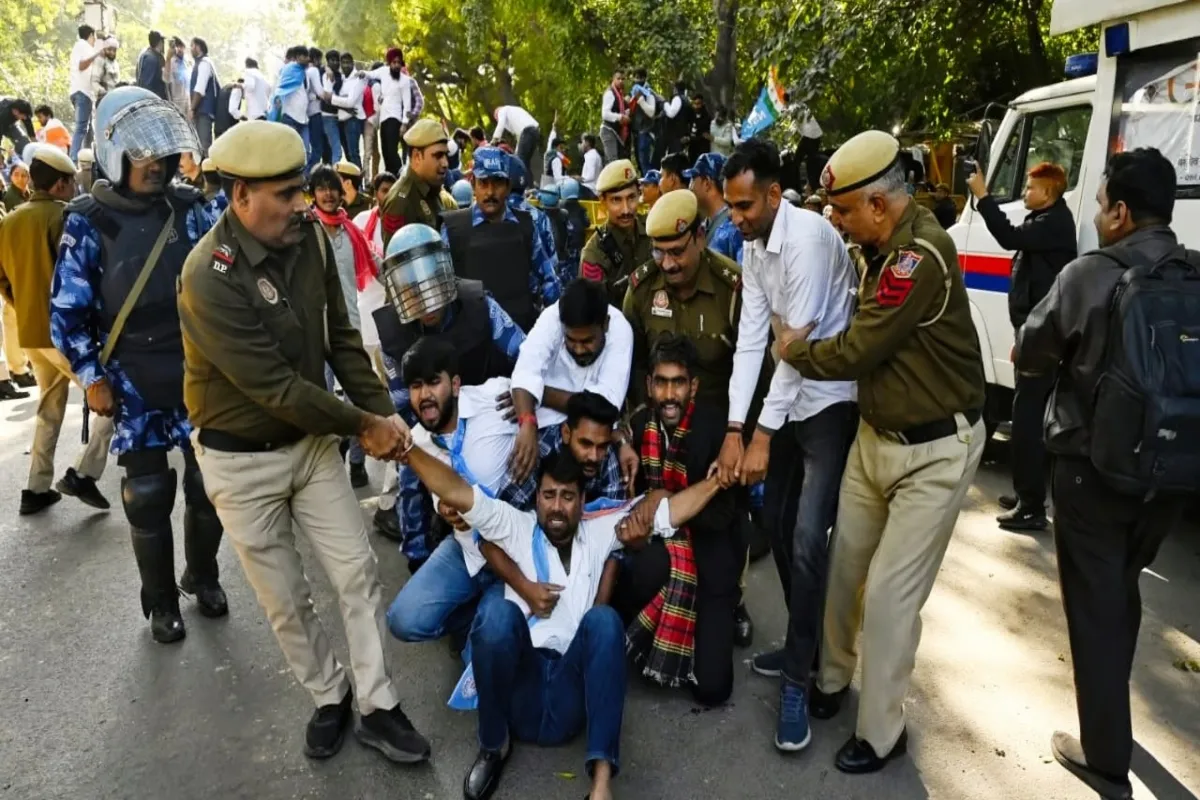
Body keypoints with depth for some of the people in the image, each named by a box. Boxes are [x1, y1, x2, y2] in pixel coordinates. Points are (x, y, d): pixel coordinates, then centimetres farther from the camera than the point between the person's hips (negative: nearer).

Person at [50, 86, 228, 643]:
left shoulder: (188, 208, 2)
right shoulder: (88, 224, -4)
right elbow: (68, 311, -2)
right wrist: (92, 377, -7)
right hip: (134, 386, -2)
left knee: (209, 485, 9)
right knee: (149, 498, 6)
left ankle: (204, 578, 34)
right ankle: (161, 602, 27)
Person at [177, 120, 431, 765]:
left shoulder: (309, 238, -7)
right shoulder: (209, 277, -26)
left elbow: (340, 336, 1)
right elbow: (275, 385, -24)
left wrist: (382, 412, -6)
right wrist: (362, 425, -16)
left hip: (312, 440, 5)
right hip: (241, 459, -4)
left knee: (357, 571, 4)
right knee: (285, 599, 10)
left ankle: (378, 708, 19)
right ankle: (328, 697, 34)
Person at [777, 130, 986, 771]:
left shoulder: (920, 257, -25)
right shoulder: (881, 247, 5)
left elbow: (856, 351, -21)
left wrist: (795, 350, -4)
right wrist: (808, 347, -2)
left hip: (935, 450, -8)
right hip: (876, 434, 9)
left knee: (890, 593, -1)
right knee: (844, 565, 15)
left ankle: (881, 733, 19)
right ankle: (831, 679, 37)